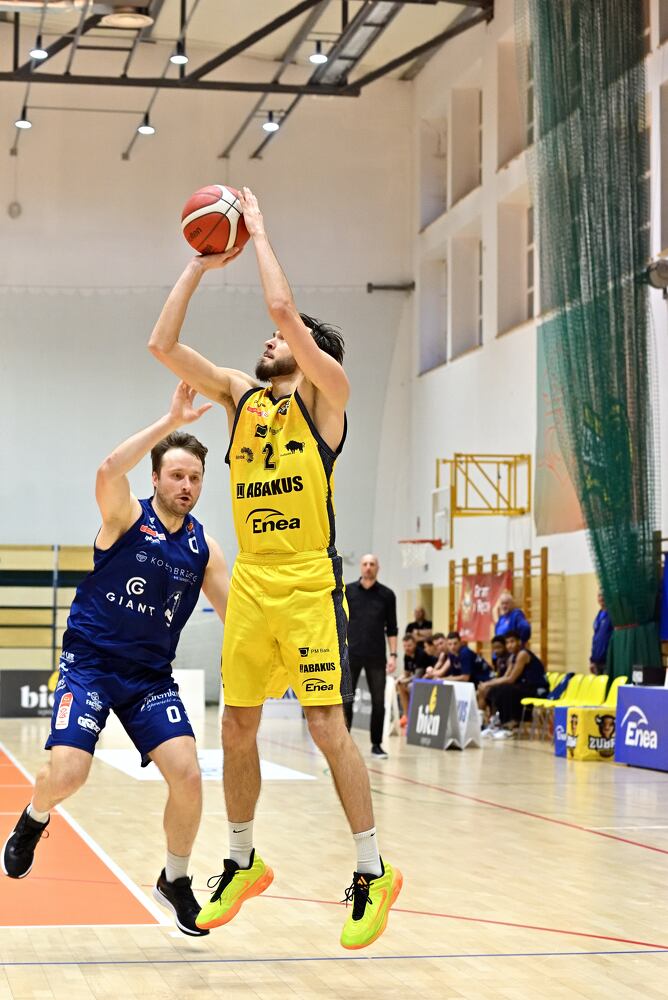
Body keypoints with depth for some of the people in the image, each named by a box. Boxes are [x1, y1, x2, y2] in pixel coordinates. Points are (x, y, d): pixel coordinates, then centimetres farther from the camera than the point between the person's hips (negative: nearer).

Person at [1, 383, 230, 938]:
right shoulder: (127, 516, -8)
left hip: (152, 676, 4)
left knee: (187, 774, -14)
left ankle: (176, 881, 10)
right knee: (66, 774, -20)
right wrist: (170, 422, -33)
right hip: (90, 663, -4)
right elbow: (108, 471, -30)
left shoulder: (203, 546, 4)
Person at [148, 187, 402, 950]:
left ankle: (373, 872, 1)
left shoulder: (326, 392, -2)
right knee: (237, 728, 10)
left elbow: (283, 307, -16)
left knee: (326, 724, -9)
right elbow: (162, 345, 7)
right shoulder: (240, 394, 14)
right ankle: (242, 863, 26)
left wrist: (258, 232, -4)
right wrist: (200, 264, 7)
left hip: (309, 582, -6)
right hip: (250, 582, 6)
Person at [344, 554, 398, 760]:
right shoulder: (347, 591, 4)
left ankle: (376, 744, 10)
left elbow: (391, 628, 7)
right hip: (350, 655, -1)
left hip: (376, 657, 1)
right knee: (345, 700, 1)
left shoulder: (387, 595, 5)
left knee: (379, 702, 0)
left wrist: (393, 654, -2)